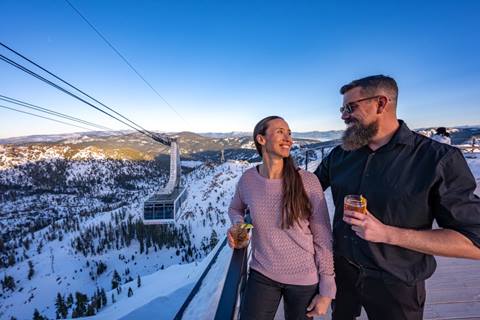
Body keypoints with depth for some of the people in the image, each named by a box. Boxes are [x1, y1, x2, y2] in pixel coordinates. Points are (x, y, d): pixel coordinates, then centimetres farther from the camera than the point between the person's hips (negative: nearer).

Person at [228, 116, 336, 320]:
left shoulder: (307, 181, -17)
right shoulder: (247, 180, -10)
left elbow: (322, 238, -10)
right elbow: (235, 209, 12)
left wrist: (327, 289, -6)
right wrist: (237, 226, -9)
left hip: (304, 279, -1)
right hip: (262, 275, 1)